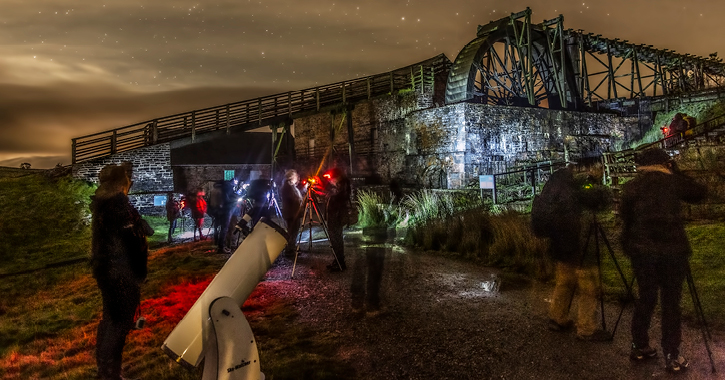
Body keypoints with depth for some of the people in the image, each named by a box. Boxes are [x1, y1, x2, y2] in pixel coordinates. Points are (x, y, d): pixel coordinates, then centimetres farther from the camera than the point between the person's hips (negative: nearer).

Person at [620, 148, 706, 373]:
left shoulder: (632, 186, 4)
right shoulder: (674, 182, 2)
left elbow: (625, 217, 3)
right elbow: (701, 193, 18)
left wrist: (628, 246, 13)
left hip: (642, 251, 1)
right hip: (673, 250, -1)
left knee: (645, 298, 14)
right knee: (671, 302, 5)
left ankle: (640, 347, 21)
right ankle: (671, 356, 8)